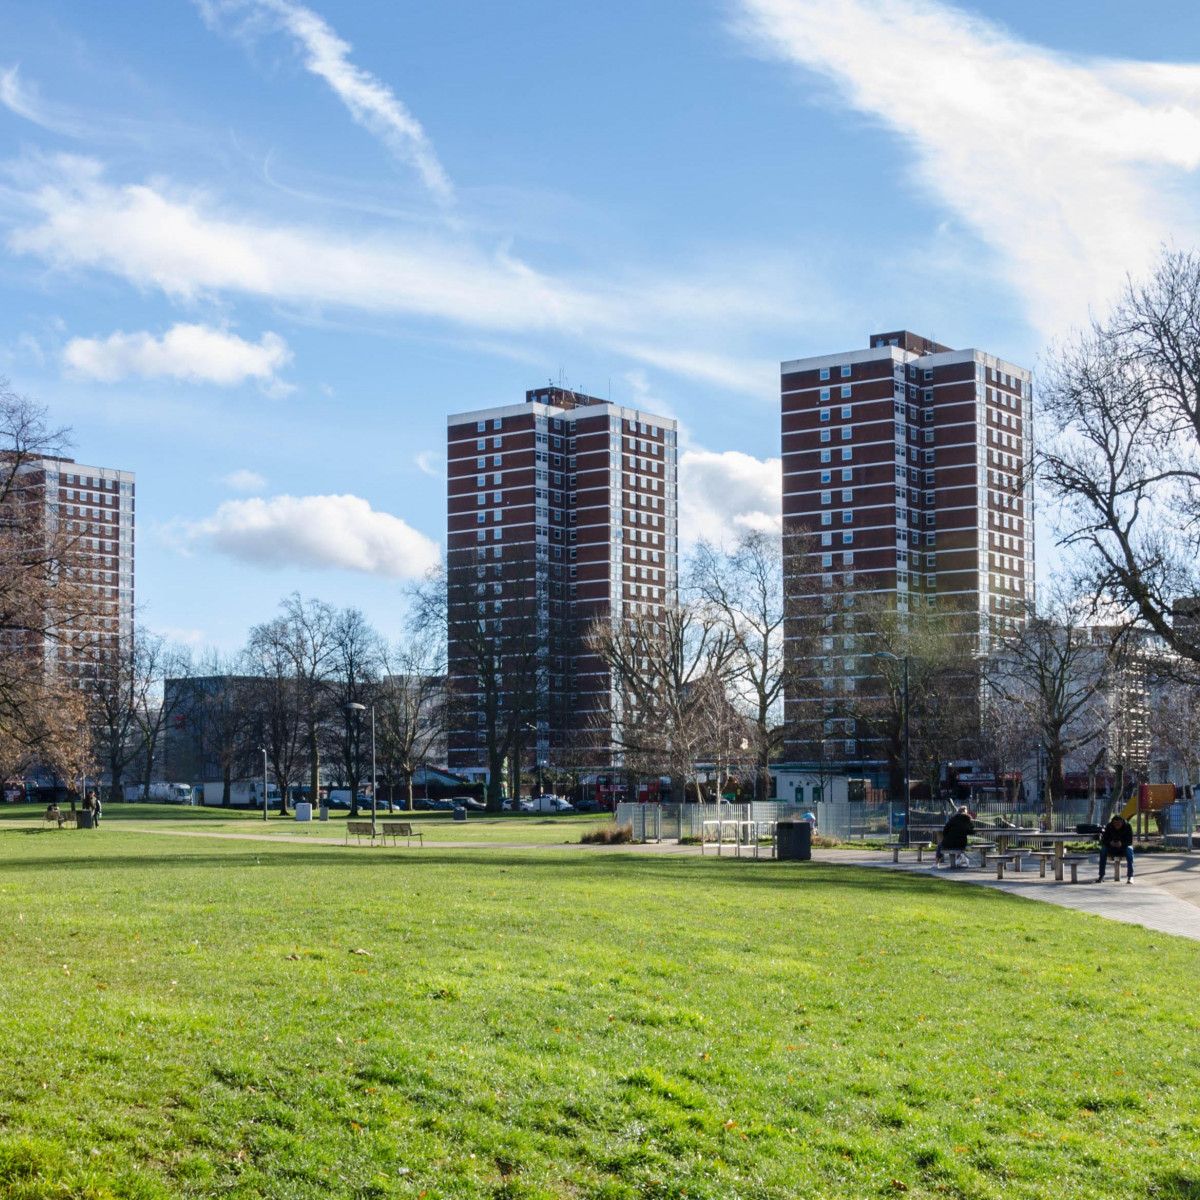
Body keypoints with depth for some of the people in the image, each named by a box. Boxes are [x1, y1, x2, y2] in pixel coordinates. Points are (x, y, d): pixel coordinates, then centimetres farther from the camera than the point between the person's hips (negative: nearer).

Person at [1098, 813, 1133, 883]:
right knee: (1103, 849, -29)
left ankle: (1130, 876, -36)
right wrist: (1110, 842, -31)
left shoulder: (1127, 826, -14)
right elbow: (1103, 840, -10)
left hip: (1124, 847, -1)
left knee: (1129, 849, -35)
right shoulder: (1109, 826, -10)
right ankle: (1101, 876, -26)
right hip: (1112, 848, 1)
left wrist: (1122, 843, -36)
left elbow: (1130, 841, -17)